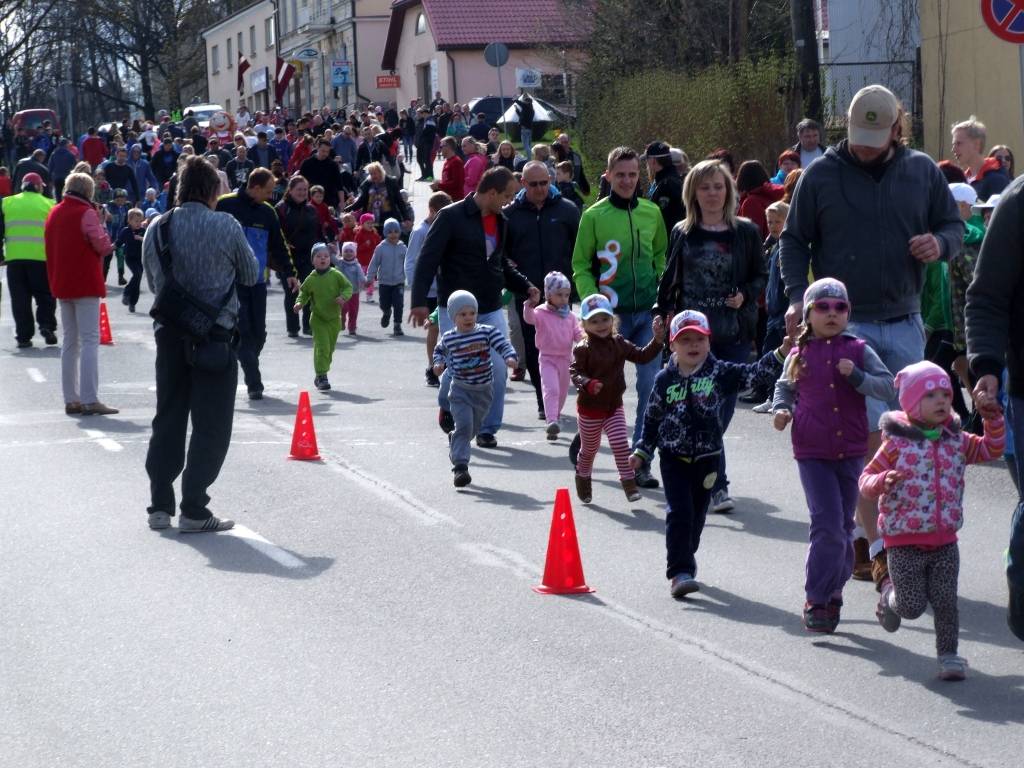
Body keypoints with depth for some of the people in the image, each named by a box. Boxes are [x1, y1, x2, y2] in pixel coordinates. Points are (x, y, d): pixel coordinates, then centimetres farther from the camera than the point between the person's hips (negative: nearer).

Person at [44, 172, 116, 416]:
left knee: (70, 341, 13)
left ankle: (71, 400, 12)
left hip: (61, 284, 8)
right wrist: (107, 246, 3)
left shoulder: (54, 213, 12)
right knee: (90, 341, -8)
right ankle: (90, 400, -14)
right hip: (85, 284, -8)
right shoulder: (86, 213, -13)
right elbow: (102, 244, -16)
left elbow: (50, 247, 17)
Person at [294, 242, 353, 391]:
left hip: (334, 318, 2)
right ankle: (322, 377, -10)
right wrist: (299, 303, -11)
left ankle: (320, 376, 29)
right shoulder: (311, 279, -5)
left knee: (330, 348, 12)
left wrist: (343, 297, -20)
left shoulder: (336, 275, -7)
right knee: (322, 346, -14)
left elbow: (348, 287, -2)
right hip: (318, 319, -2)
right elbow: (304, 293, 7)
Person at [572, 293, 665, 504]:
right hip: (590, 407, -3)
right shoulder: (583, 349, -15)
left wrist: (657, 341, -9)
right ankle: (583, 479, 38)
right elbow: (574, 372, -19)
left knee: (621, 444, -8)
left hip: (614, 405, 3)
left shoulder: (619, 344, 1)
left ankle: (629, 482, -1)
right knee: (589, 448, 13)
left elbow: (642, 356, 4)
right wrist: (588, 384, -38)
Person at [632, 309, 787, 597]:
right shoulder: (665, 379, -2)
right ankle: (680, 572, -11)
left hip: (706, 457, 2)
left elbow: (753, 373, -12)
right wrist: (642, 451, 8)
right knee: (679, 513, -11)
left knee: (697, 514, 12)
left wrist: (780, 355, -26)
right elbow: (652, 418, 7)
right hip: (673, 458, -2)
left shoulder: (719, 372, -3)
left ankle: (684, 561, 33)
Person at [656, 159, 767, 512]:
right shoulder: (683, 233, 7)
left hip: (734, 335, 0)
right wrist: (664, 314, 3)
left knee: (723, 406, 2)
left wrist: (745, 295, -8)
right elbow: (669, 281, 13)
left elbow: (761, 275, 10)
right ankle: (717, 486, -3)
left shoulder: (745, 232, 4)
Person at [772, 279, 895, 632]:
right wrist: (781, 409, 1)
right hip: (812, 454, -2)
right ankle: (816, 600, -4)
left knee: (844, 528, 11)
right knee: (828, 525, -13)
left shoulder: (859, 350, 2)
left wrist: (856, 376, -17)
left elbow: (888, 387, -3)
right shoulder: (799, 354, 3)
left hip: (851, 452, 2)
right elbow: (785, 386, 20)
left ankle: (832, 593, 28)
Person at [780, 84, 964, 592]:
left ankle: (859, 537, 21)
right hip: (844, 323, -4)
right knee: (868, 435, -13)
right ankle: (877, 546, -12)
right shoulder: (822, 174, 1)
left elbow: (954, 226, 16)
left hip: (903, 326, 4)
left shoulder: (923, 171, 8)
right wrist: (797, 296, -7)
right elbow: (794, 239, 7)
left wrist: (940, 243, -8)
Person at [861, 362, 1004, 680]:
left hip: (945, 540, 4)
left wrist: (992, 415, 0)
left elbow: (992, 449, 12)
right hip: (905, 542, -4)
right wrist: (883, 481, -30)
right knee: (912, 606, 0)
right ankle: (891, 595, 33)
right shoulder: (897, 444, -9)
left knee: (945, 602, 2)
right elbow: (866, 479, -8)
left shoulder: (956, 441, 4)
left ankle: (948, 654, 16)